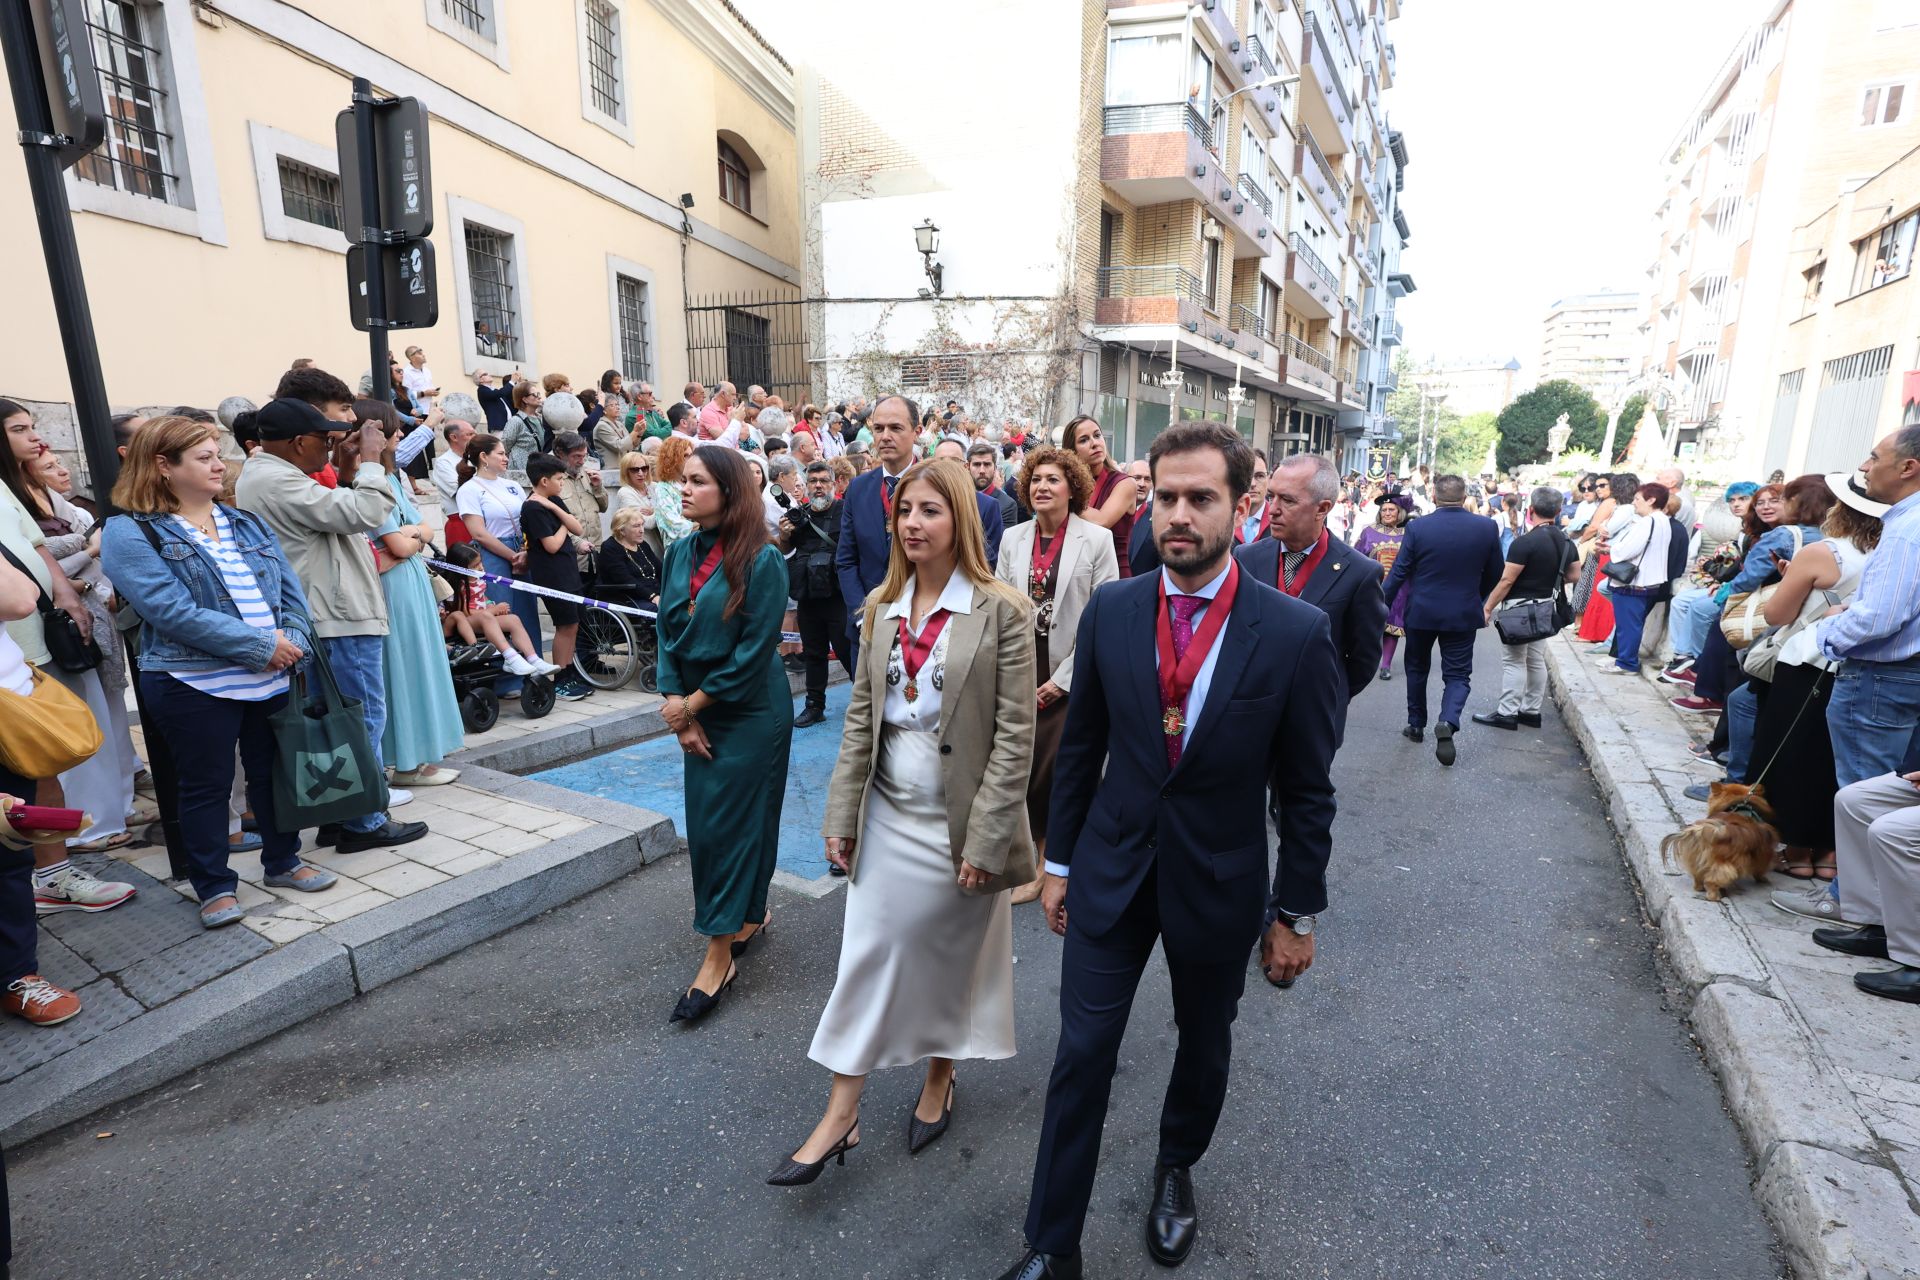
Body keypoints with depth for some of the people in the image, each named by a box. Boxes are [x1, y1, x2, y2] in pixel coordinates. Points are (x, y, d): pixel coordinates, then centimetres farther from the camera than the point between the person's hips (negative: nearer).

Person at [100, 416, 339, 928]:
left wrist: (294, 639, -10)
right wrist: (259, 646, -19)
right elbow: (174, 612, -18)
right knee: (207, 785, 7)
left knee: (274, 772, 15)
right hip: (195, 684, -5)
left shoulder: (246, 522, 12)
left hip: (273, 675, 5)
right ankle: (215, 886, 21)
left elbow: (290, 587, 8)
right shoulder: (130, 533, -7)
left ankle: (282, 861, 31)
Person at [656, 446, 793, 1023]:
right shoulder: (680, 553, 3)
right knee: (703, 822, 13)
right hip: (697, 713, 6)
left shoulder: (761, 560, -16)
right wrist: (676, 707, -3)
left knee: (730, 822, -1)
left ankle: (720, 954, 11)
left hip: (751, 712, -6)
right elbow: (667, 632, 6)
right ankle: (750, 914, 34)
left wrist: (692, 703, -11)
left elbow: (755, 652, -18)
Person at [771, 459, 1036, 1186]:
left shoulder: (1002, 612, -12)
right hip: (889, 813, 4)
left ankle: (938, 1083, 39)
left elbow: (1015, 735, -13)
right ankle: (840, 1114, 24)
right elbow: (861, 716, 6)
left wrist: (986, 837, -15)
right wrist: (842, 814, 3)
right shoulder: (882, 607, 3)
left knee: (954, 956, 14)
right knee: (867, 955, 10)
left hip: (960, 818, -4)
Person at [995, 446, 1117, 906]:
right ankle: (1036, 863, 24)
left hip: (1071, 680, -3)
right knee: (1025, 769, 4)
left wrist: (1063, 679, -9)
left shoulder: (1097, 539, -4)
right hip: (1021, 677, 3)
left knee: (1063, 773, 0)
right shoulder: (1012, 538, 7)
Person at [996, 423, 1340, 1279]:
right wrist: (1059, 861, 5)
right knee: (1082, 1054, 7)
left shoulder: (1297, 634, -15)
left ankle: (1176, 1167, 53)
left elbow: (1307, 791, -7)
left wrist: (1296, 914, -1)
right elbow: (1079, 749, 1)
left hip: (1220, 885, 0)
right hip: (1112, 872, 1)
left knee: (1204, 1047, 22)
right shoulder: (1110, 610, -8)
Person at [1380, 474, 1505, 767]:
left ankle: (1416, 725, 26)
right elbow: (1493, 575, 4)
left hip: (1421, 612, 0)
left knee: (1417, 669, 18)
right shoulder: (1487, 528, -6)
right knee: (1457, 674, 7)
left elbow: (1398, 572, -9)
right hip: (1463, 614, 0)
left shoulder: (1417, 527, -12)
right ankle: (1448, 722, -17)